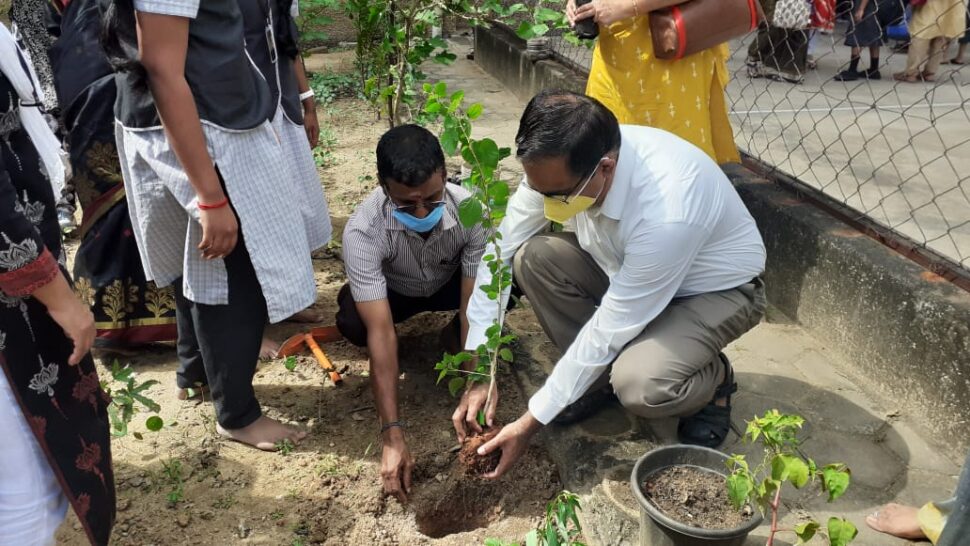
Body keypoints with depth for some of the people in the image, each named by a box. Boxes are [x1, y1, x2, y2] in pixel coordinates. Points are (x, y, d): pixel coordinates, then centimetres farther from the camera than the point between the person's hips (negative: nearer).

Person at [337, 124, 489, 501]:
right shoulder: (362, 231, -38)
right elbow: (380, 331, -40)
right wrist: (392, 434, -44)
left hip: (453, 284, 2)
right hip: (393, 291, -1)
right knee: (352, 322, -34)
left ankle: (455, 340, 1)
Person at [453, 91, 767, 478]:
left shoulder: (666, 212, -40)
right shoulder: (559, 167, -23)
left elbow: (610, 330, -32)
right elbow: (499, 254, -16)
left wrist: (530, 423, -25)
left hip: (717, 287, -5)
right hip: (628, 268, 6)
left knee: (639, 385, -33)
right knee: (533, 257, -20)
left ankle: (714, 379, 3)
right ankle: (599, 372, 1)